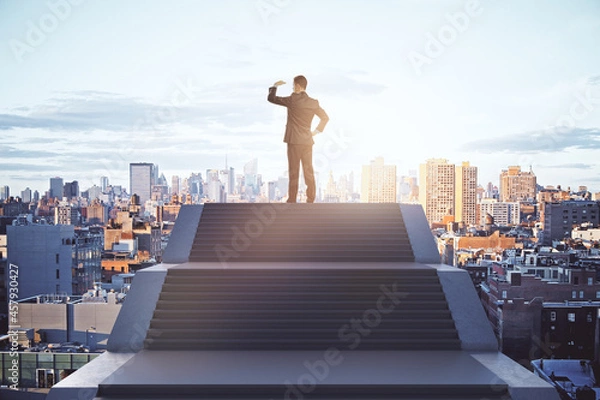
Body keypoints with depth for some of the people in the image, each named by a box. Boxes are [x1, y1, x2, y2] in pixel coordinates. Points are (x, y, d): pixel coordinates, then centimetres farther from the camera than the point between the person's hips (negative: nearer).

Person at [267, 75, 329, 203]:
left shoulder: (292, 100, -10)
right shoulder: (314, 102, 5)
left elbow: (271, 98, -1)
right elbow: (325, 118, 14)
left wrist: (274, 86, 15)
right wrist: (316, 131, 15)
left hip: (294, 141, -5)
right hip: (307, 141, 5)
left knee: (294, 172, -1)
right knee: (309, 172, 8)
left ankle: (292, 200, 1)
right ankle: (310, 200, 9)